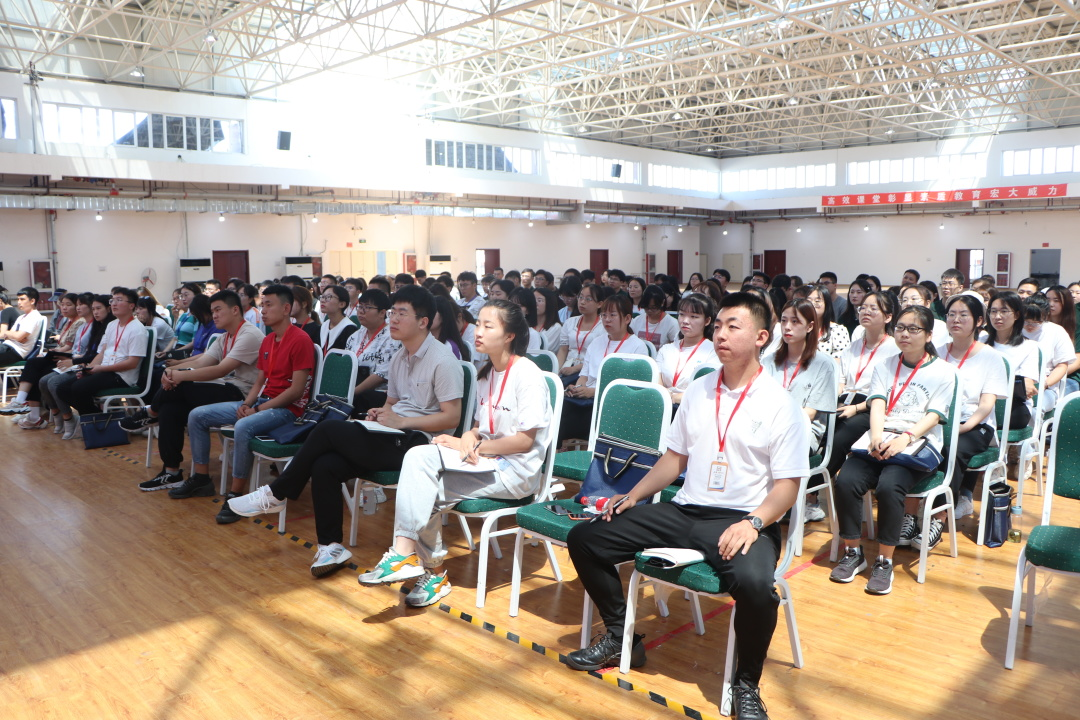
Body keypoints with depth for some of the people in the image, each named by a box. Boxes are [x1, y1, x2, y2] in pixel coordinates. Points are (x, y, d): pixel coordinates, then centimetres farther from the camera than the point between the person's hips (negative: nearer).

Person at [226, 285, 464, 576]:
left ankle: (276, 494, 2)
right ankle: (331, 546, -5)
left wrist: (400, 421, -17)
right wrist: (380, 414, 1)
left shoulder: (442, 361, -11)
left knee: (328, 429, -17)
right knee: (324, 465, -15)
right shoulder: (399, 358, 16)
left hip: (418, 443, -8)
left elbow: (451, 418, -16)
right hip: (393, 441, 8)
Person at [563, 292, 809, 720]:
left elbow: (787, 485, -8)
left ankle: (746, 684, -7)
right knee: (584, 538, -2)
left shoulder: (780, 404, -5)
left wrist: (753, 522, -24)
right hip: (684, 510, 6)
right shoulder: (698, 391, 11)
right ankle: (621, 636, 19)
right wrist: (634, 495, 5)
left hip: (742, 520, -5)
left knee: (755, 584, -38)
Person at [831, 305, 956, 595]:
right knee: (846, 481, -26)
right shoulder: (884, 366, 18)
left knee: (889, 486, -34)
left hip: (920, 444, -3)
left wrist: (905, 437, -22)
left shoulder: (943, 371, 7)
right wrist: (877, 435, -17)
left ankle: (884, 562, -19)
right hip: (880, 440, 3)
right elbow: (877, 404, 4)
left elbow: (933, 415, -3)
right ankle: (853, 552, -8)